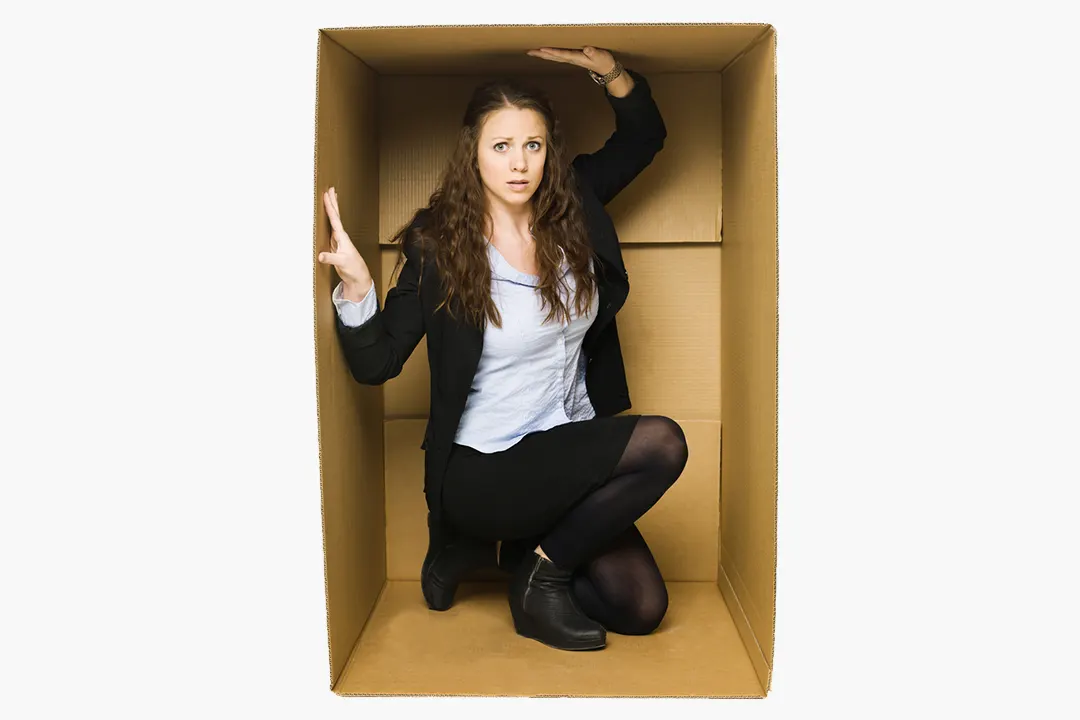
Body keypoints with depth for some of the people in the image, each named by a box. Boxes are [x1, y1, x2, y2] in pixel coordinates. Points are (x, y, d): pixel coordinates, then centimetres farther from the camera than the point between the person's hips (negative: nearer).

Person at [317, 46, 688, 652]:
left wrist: (610, 69, -6)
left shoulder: (571, 208, 0)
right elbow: (377, 364, -10)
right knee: (662, 444, -26)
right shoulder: (439, 246, -12)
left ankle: (512, 548, 19)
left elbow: (645, 135, 12)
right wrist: (356, 284, -28)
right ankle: (543, 571, -4)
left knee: (642, 609, -1)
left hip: (569, 452, 6)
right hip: (482, 470, -5)